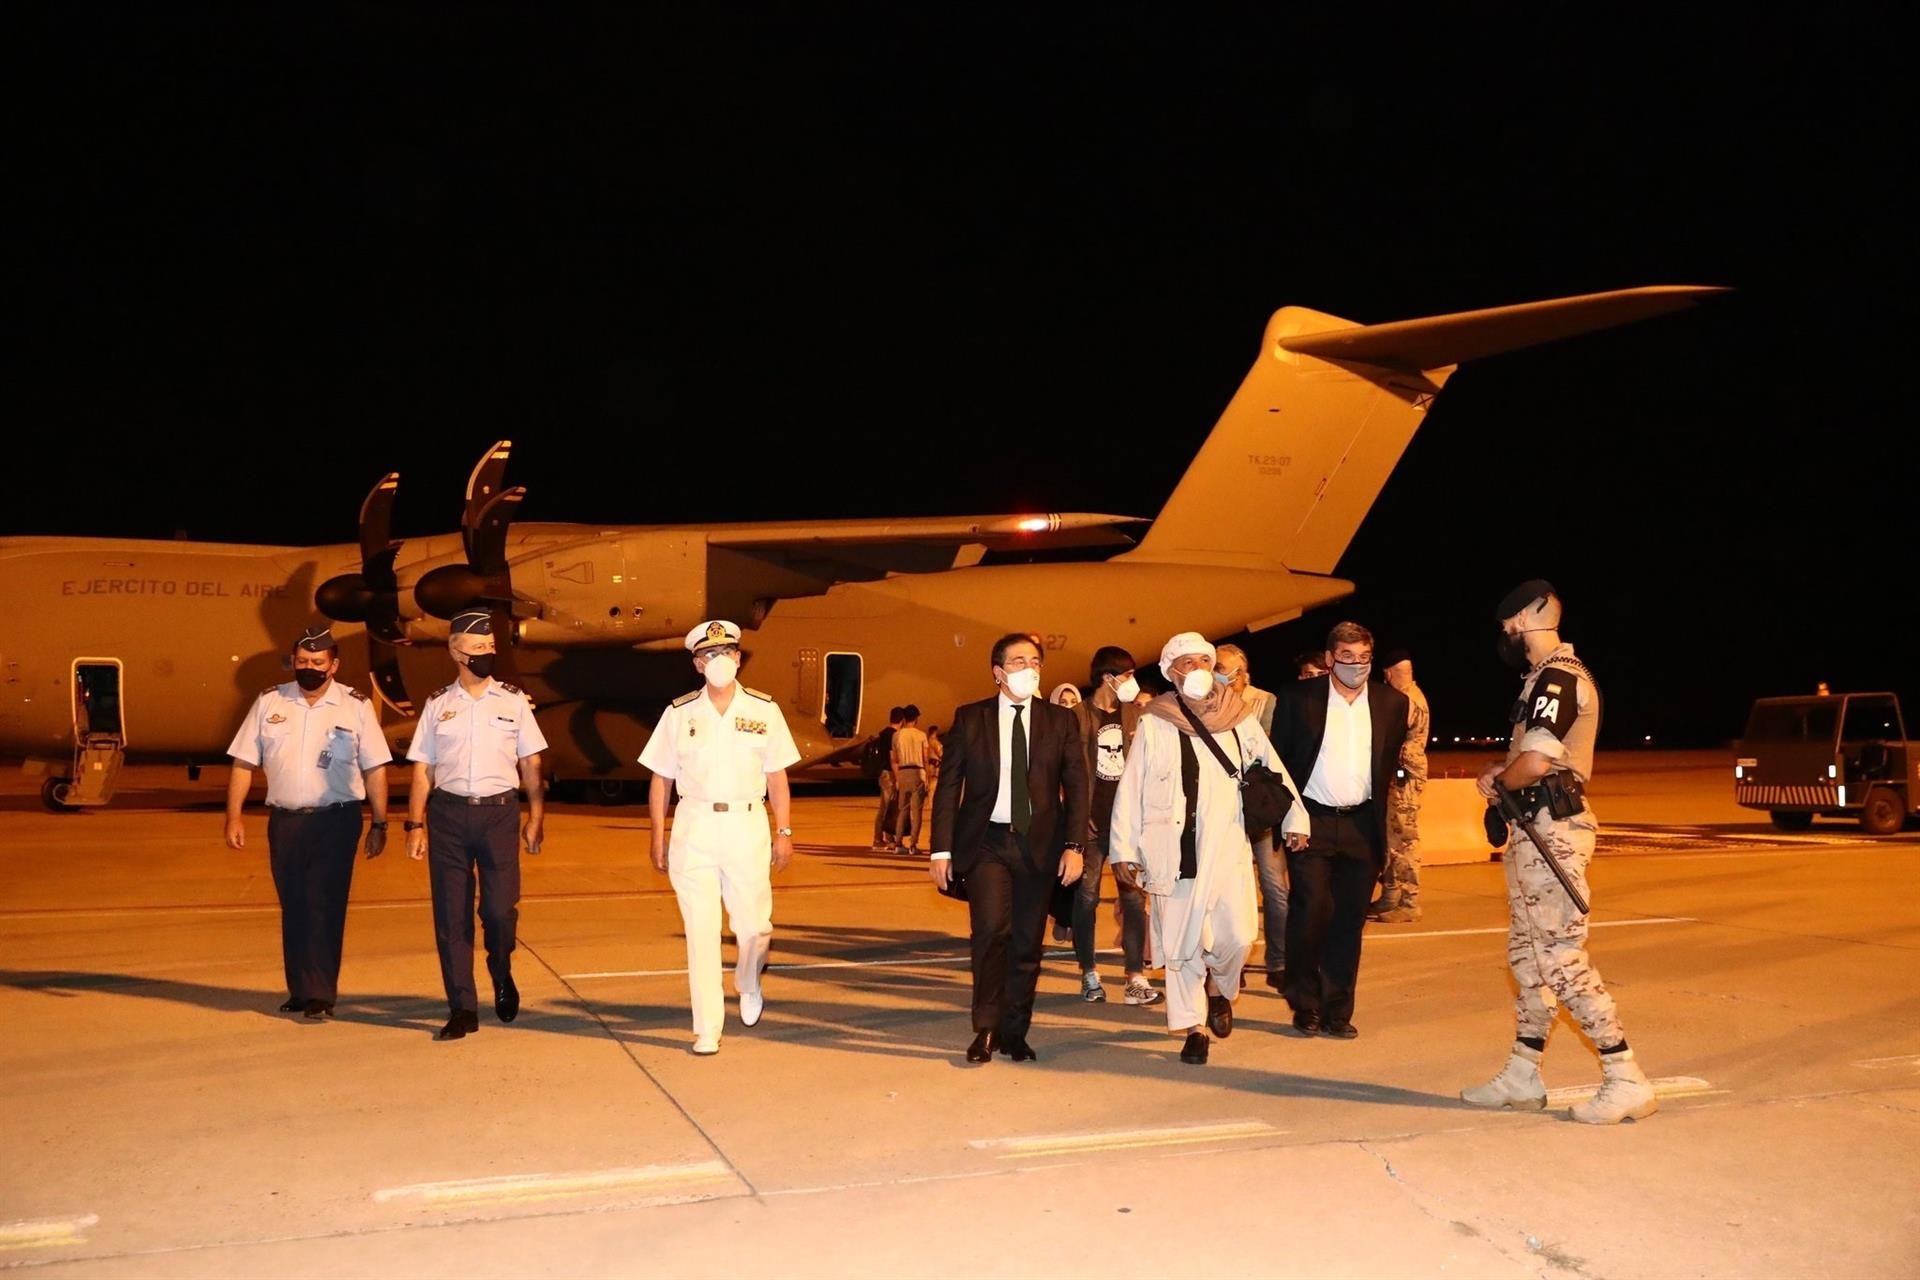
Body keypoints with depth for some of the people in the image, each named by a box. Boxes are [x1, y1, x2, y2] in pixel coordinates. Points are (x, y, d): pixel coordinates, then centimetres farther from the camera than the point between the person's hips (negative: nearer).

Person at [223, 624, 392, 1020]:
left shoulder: (357, 706, 1)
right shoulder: (269, 702, 6)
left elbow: (375, 769, 2)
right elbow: (243, 763, 7)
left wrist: (380, 824, 0)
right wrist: (234, 817, 2)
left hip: (336, 820, -3)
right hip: (284, 820, 3)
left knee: (325, 907, -5)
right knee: (293, 908, 9)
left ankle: (321, 994, 0)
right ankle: (299, 991, 20)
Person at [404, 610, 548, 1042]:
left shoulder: (513, 701, 6)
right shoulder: (437, 705, 7)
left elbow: (530, 765, 7)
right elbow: (422, 770, 8)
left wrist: (536, 817, 1)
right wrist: (415, 824, 2)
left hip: (498, 811, -1)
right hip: (448, 813, 1)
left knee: (500, 908, -8)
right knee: (451, 914, 3)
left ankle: (501, 974, 24)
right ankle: (462, 1009, 13)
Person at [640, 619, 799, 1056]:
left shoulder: (763, 710, 4)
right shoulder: (679, 713, 3)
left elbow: (776, 776, 6)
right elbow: (660, 779, 7)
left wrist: (784, 832, 2)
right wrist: (658, 836, 3)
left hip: (748, 824, 0)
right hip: (693, 827, 0)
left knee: (753, 925, 6)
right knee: (701, 930, 0)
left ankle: (749, 986, 39)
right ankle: (707, 1028, 7)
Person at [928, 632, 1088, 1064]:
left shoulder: (1060, 720, 5)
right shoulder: (969, 719, 3)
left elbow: (1076, 786, 4)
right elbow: (948, 786, 2)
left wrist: (1074, 845, -6)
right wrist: (942, 849, -4)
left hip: (1039, 844, 2)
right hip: (985, 841, -1)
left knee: (1027, 943, 6)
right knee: (991, 929, -17)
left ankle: (1014, 1032, 21)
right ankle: (986, 1029, -2)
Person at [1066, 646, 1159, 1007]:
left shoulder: (1137, 714, 9)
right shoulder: (1078, 716, -2)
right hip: (1091, 821, -3)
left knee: (1134, 897, 0)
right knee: (1086, 897, 3)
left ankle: (1136, 978, 4)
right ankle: (1089, 975, 15)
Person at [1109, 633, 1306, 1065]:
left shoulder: (1240, 718, 6)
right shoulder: (1154, 724, -1)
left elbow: (1273, 769, 13)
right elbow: (1130, 790, 0)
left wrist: (1295, 819, 8)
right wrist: (1123, 849, -2)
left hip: (1229, 845, 2)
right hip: (1175, 848, -1)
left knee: (1238, 935, -5)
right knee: (1181, 940, 2)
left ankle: (1219, 987, 27)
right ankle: (1192, 1027, 17)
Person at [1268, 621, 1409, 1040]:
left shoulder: (1392, 703, 6)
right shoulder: (1298, 697, -2)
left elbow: (1391, 761, 16)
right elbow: (1278, 759, 0)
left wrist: (1377, 809, 9)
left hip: (1362, 826, 3)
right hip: (1311, 823, -2)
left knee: (1349, 921, 5)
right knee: (1311, 913, -8)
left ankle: (1337, 1012, 14)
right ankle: (1305, 1006, 9)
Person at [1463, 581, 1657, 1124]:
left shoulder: (1557, 677, -15)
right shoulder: (1547, 676, 17)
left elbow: (1533, 765, -25)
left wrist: (1499, 780, -5)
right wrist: (1501, 770, 5)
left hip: (1553, 832, -10)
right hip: (1534, 831, 10)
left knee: (1561, 958, -8)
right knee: (1526, 953, 13)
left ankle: (1627, 1081, -2)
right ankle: (1521, 1077, 20)